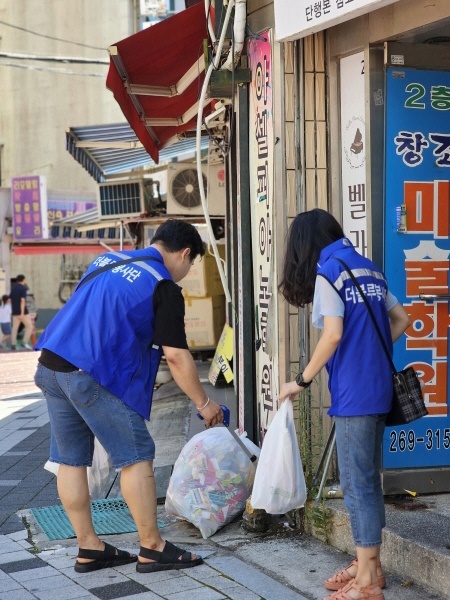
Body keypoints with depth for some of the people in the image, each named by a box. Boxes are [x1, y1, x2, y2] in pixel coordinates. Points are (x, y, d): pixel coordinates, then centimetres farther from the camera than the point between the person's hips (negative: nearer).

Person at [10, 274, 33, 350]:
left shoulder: (13, 289, 12)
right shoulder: (23, 288, -9)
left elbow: (11, 301, 17)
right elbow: (23, 301, -17)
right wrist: (22, 313, -21)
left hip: (15, 312, 7)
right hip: (22, 312, -7)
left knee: (15, 328, 7)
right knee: (29, 326, 1)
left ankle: (13, 345, 2)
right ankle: (25, 342, -9)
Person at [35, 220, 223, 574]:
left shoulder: (107, 260, 19)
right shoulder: (163, 287, -4)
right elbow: (176, 356, -7)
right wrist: (203, 403, 3)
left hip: (50, 365, 8)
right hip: (93, 375, -8)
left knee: (71, 460, 12)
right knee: (137, 457, 2)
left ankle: (89, 548, 21)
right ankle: (152, 548, 8)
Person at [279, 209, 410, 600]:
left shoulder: (327, 272, -9)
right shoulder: (369, 269, 14)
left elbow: (333, 335, -17)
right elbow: (401, 320, 17)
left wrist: (302, 380, -8)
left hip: (354, 393, -8)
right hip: (378, 389, 8)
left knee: (357, 483, -3)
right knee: (369, 480, 15)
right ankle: (369, 564, 24)